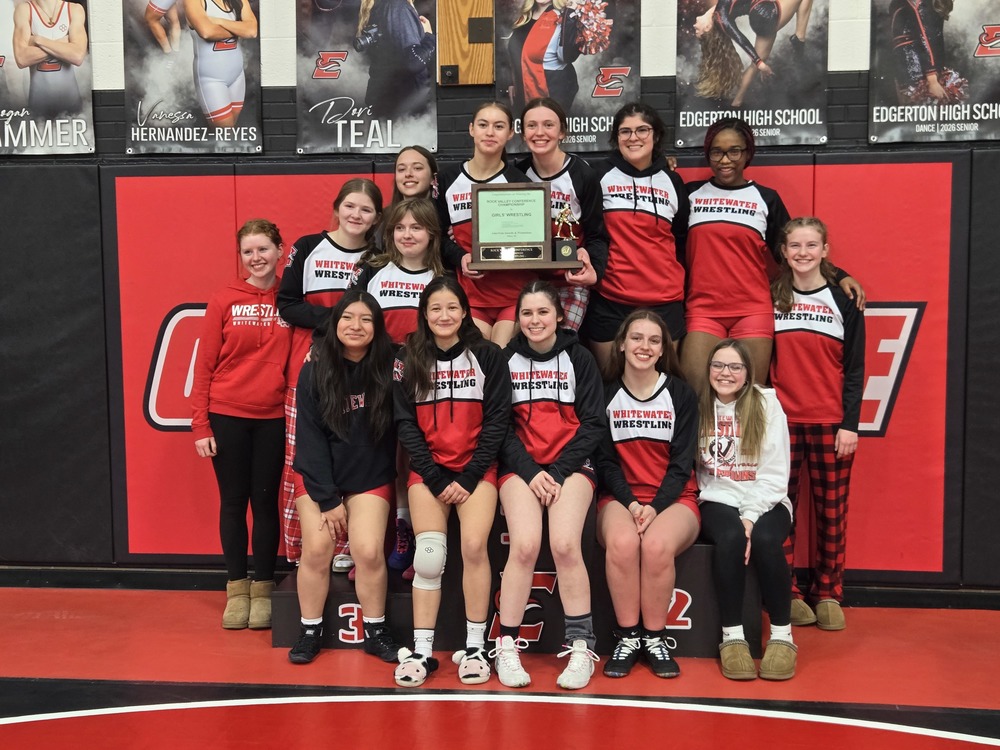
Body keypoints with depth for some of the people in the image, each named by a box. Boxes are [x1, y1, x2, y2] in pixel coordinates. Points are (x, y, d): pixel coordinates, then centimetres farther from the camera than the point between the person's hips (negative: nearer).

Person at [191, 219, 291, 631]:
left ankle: (262, 589, 20)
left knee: (266, 502, 7)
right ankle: (237, 589, 20)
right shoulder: (223, 302, -1)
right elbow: (204, 365, 0)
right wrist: (200, 425, -5)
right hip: (227, 416, 0)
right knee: (233, 502, 8)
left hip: (273, 418, 1)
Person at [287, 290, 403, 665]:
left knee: (369, 551, -13)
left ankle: (376, 631, 6)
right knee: (317, 551, -9)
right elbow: (309, 437, -9)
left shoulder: (387, 369, -10)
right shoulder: (314, 371, -9)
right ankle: (310, 631, 10)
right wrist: (327, 499, -12)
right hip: (319, 478, 0)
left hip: (371, 479, 0)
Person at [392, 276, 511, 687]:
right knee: (429, 555, -11)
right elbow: (405, 424, 2)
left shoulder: (488, 356, 2)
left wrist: (468, 479, -9)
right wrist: (435, 479, -8)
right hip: (428, 471, 1)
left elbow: (496, 421, -1)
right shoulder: (408, 360, 5)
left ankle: (475, 645, -4)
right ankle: (421, 650, -2)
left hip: (476, 469, -1)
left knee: (474, 546, -17)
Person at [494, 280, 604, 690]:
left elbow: (592, 424, 2)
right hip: (520, 466, 0)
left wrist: (559, 472, -10)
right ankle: (506, 647, -10)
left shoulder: (579, 358, 6)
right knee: (525, 546, -23)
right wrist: (530, 473, -10)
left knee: (565, 544, -23)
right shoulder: (506, 359, 8)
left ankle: (581, 647, -10)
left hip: (571, 465, 0)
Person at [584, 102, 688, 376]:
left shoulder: (671, 181, 10)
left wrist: (681, 288, 8)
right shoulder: (601, 176, 2)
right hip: (609, 301, -2)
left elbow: (682, 242, 14)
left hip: (664, 302, 2)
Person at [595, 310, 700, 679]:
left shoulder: (681, 394, 4)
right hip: (620, 497, 0)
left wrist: (655, 507, -16)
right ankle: (627, 637, -17)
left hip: (673, 498, 0)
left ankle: (655, 638, -13)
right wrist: (631, 503, -14)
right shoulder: (606, 393, 5)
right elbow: (605, 460, 2)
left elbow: (681, 463, -1)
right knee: (622, 543, -33)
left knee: (657, 545, -33)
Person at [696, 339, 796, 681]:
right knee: (730, 538, -31)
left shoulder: (767, 405, 0)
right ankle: (732, 637, -19)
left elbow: (774, 474, -5)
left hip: (765, 503, 0)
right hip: (718, 501, 0)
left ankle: (782, 636, -13)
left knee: (765, 541, -31)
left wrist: (750, 517, -17)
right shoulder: (699, 407, 4)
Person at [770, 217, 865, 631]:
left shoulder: (843, 299, 4)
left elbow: (854, 368, 2)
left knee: (832, 511, 5)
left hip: (831, 423, 0)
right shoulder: (770, 298, 6)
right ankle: (787, 594, 12)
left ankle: (829, 594, 17)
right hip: (782, 421, 0)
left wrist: (850, 424, -5)